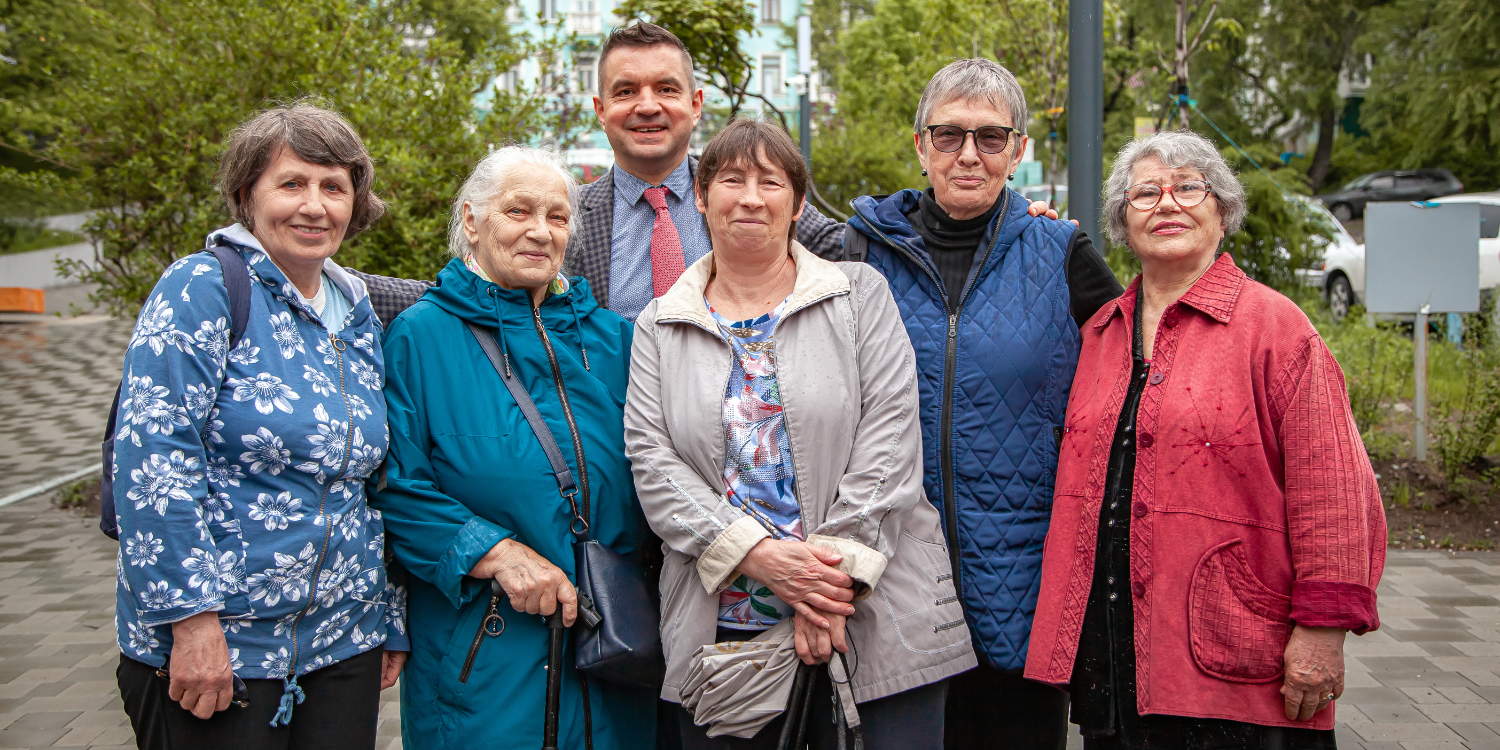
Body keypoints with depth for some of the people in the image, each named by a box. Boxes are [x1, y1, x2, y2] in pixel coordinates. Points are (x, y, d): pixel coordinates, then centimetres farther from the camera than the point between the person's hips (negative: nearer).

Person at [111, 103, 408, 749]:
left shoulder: (359, 319, 10)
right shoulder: (203, 289, -9)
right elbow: (151, 455, -16)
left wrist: (389, 619, 15)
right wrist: (192, 619, -20)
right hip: (208, 646, -5)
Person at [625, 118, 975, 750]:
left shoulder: (860, 296, 5)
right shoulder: (659, 326, 10)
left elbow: (888, 439, -4)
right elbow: (652, 460, 0)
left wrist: (834, 569, -14)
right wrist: (756, 554, -14)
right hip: (721, 624, 2)